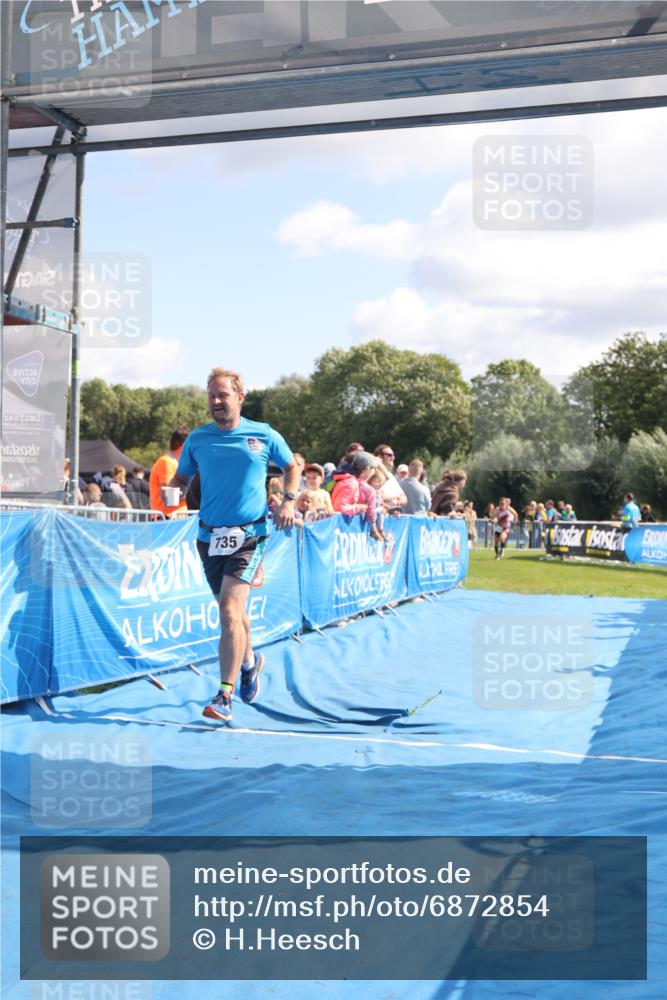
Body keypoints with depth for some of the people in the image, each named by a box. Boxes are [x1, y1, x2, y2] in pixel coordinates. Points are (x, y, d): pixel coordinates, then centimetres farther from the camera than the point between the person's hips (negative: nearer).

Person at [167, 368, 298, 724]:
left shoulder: (263, 435, 0)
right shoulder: (197, 439, 4)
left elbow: (292, 466, 14)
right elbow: (181, 477, 15)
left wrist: (288, 502, -1)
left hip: (248, 535, -3)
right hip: (209, 536, 4)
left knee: (230, 609, -17)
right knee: (231, 609, 16)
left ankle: (224, 697, -14)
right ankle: (249, 661, 46)